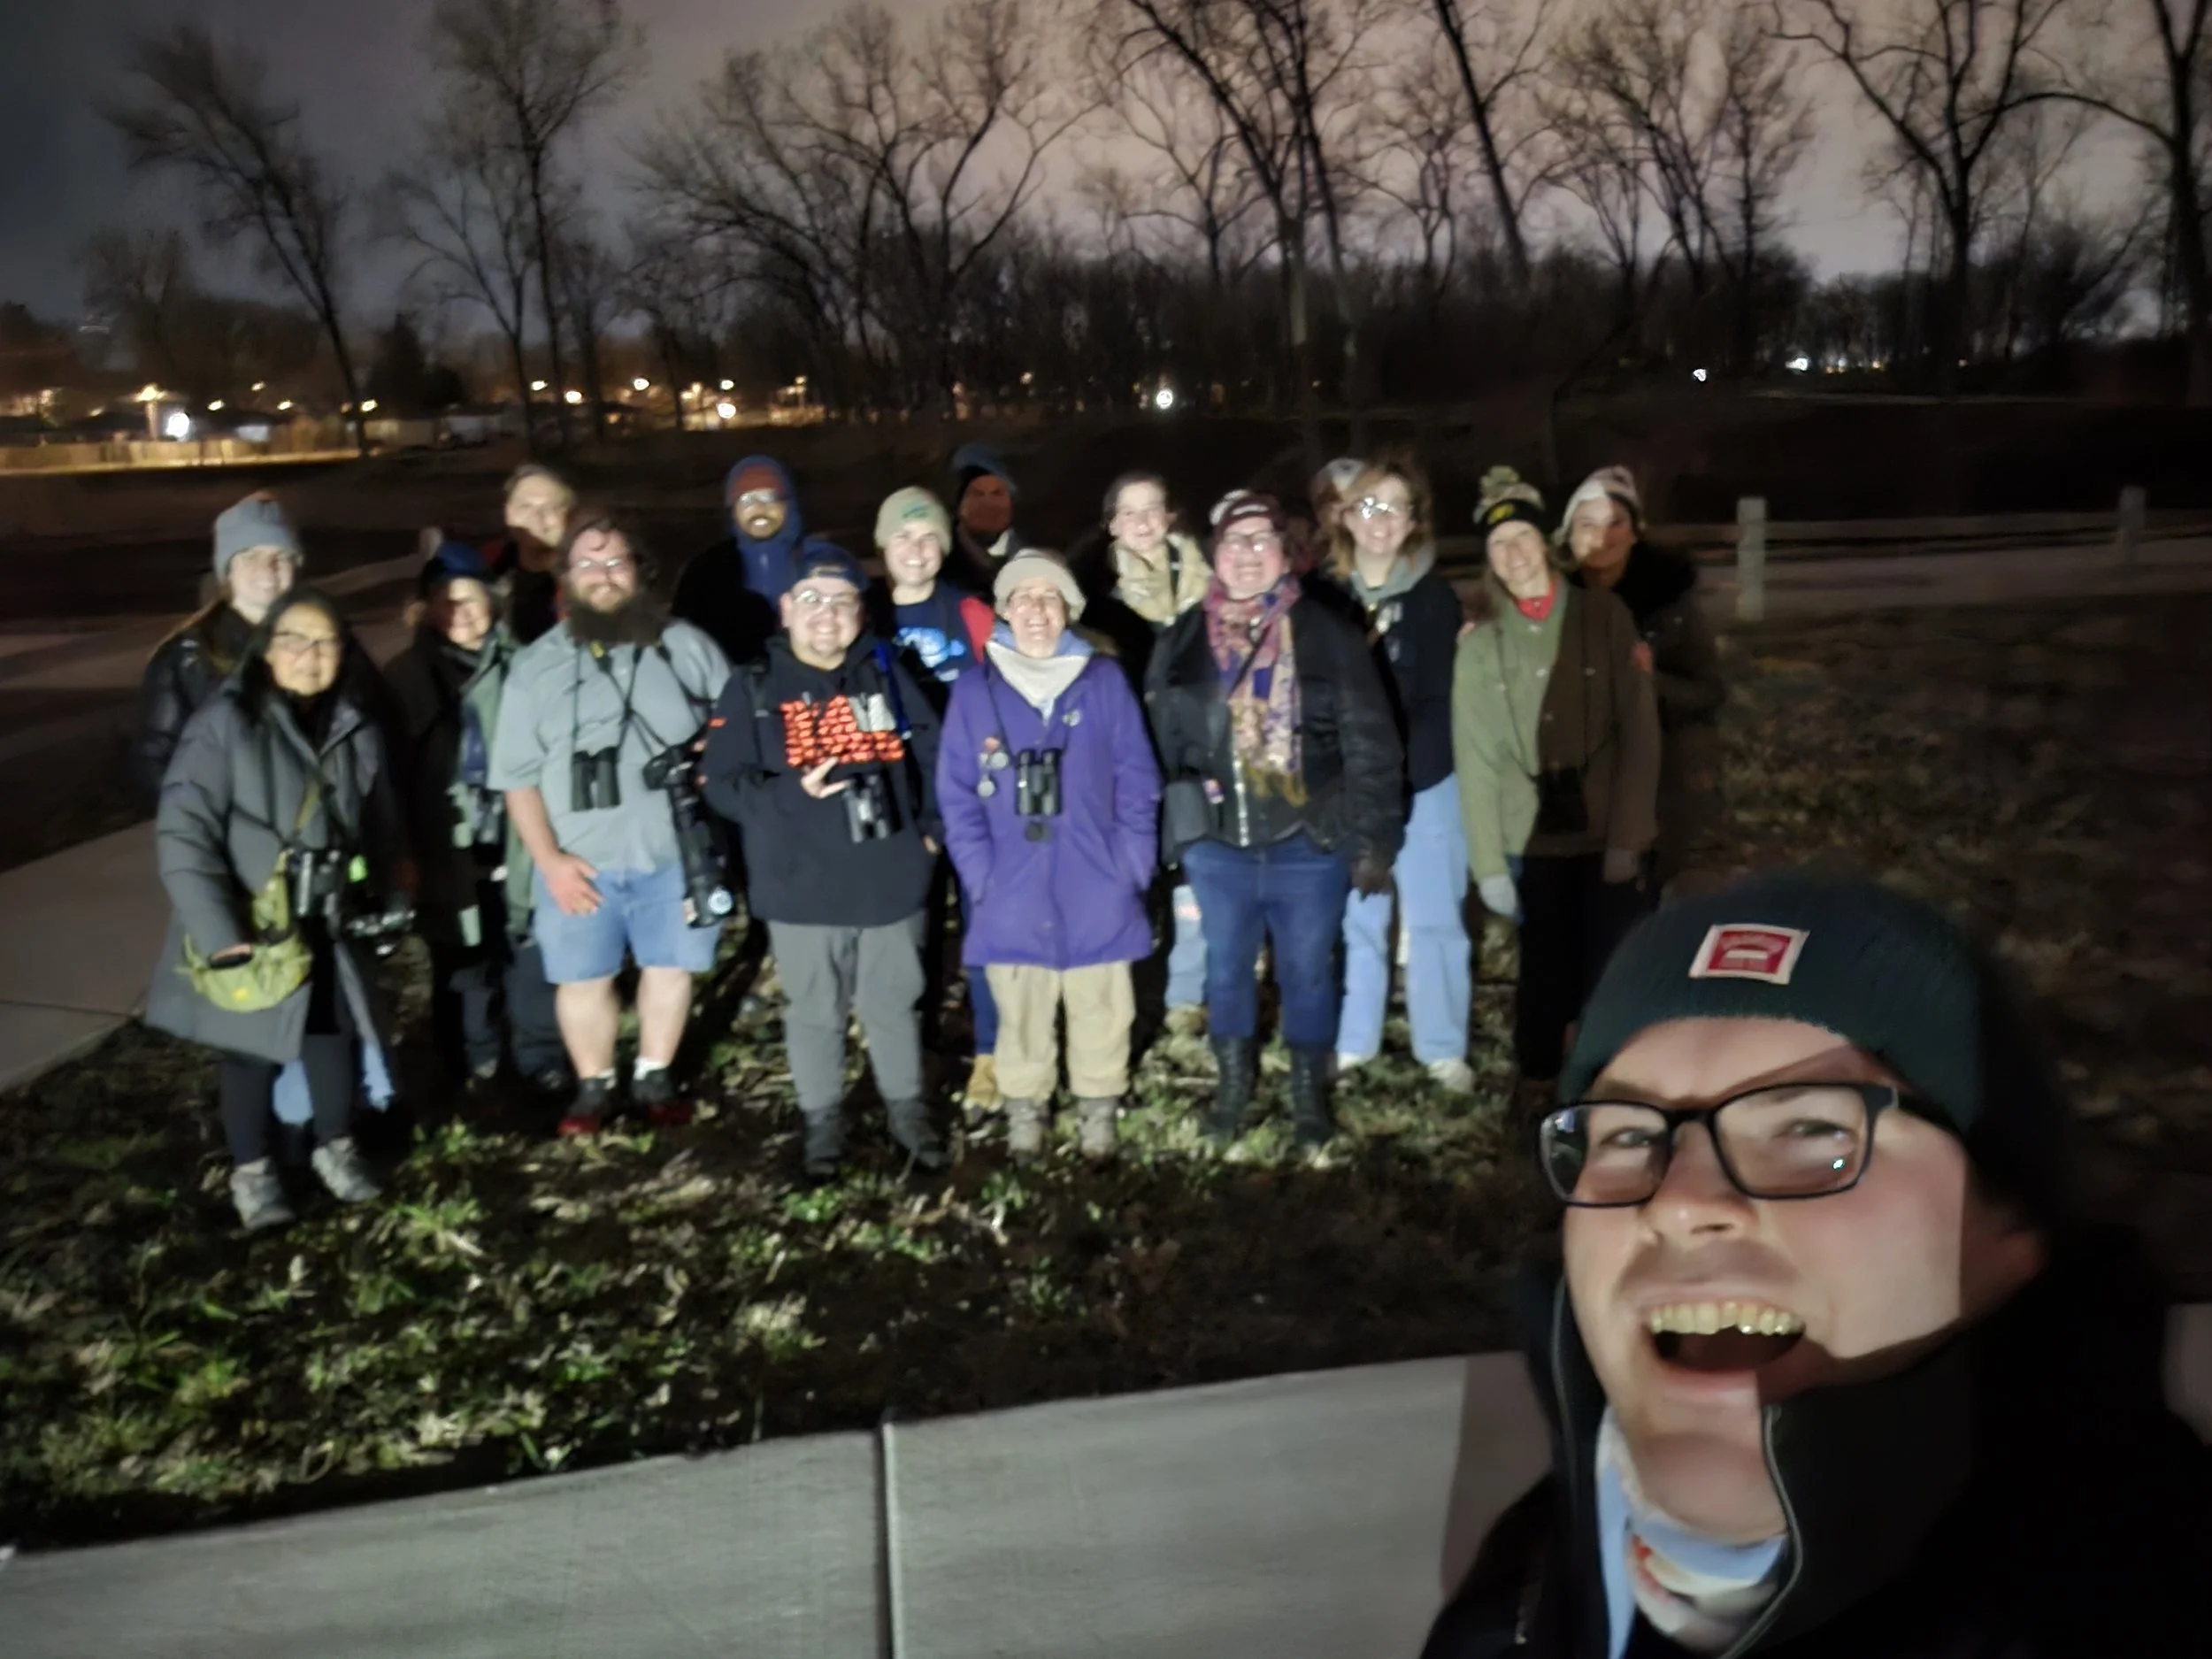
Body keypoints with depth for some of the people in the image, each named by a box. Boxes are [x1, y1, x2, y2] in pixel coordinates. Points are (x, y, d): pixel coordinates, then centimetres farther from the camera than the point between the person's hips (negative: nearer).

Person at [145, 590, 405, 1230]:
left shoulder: (355, 728, -1)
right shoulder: (224, 724, -16)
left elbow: (380, 824, 10)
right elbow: (182, 831, -19)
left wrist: (384, 901, 10)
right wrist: (218, 930, -22)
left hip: (327, 924, 4)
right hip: (249, 929, -4)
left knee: (335, 1032, 11)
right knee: (252, 1049, 10)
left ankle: (336, 1146, 34)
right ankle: (251, 1169, 29)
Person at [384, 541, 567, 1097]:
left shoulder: (518, 665, 0)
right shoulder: (408, 676, 2)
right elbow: (394, 768, 2)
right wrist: (406, 850, -2)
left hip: (516, 837, 0)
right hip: (449, 846, 1)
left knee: (529, 946, 5)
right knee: (463, 956, 8)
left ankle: (542, 1056, 20)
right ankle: (472, 1063, 24)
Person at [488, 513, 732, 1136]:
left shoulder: (687, 646, 1)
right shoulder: (536, 667, 1)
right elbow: (518, 776, -1)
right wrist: (549, 859, -9)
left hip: (675, 852, 0)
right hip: (579, 861, 0)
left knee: (670, 966, 12)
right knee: (582, 979, 9)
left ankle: (654, 1078, 32)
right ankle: (594, 1086, 30)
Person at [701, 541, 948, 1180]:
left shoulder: (886, 673, 4)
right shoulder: (754, 687, -3)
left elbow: (932, 756, 9)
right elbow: (724, 782, -8)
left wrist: (931, 828, 0)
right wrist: (796, 793, -21)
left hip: (891, 880, 2)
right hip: (802, 889, -1)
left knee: (894, 1005, 15)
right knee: (815, 1012, 13)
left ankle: (907, 1109, 33)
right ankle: (822, 1121, 30)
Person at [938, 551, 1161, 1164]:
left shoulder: (1104, 681, 1)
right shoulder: (974, 691, 1)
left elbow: (1138, 782, 1)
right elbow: (957, 797, 1)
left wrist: (1133, 869, -5)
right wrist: (982, 877, -7)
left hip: (1097, 892, 0)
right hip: (1013, 897, 0)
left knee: (1101, 1012, 10)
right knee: (1020, 1016, 11)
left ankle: (1099, 1109, 29)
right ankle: (1024, 1109, 30)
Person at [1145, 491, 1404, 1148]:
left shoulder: (1328, 634, -4)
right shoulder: (1183, 640, 3)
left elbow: (1370, 744, -5)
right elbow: (1160, 742, 8)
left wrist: (1373, 840, -7)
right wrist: (1167, 832, 5)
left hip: (1308, 842, -2)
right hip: (1217, 843, 2)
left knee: (1307, 971, 11)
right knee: (1226, 966, 16)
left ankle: (1308, 1091, 31)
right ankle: (1233, 1084, 37)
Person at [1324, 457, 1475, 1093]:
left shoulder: (1435, 596, -1)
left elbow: (1437, 701, -2)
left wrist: (1397, 775, -14)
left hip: (1425, 783, -1)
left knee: (1433, 919, 6)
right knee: (1354, 918, 9)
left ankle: (1443, 1049, 18)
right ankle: (1352, 1040, 24)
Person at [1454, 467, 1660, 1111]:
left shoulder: (1604, 617, 0)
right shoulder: (1479, 644, 1)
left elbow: (1639, 731, -3)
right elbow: (1475, 761, -2)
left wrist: (1629, 835, -9)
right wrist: (1488, 864, -6)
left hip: (1607, 836, 0)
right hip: (1533, 842, 0)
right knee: (1546, 975, 8)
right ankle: (1538, 1090, 25)